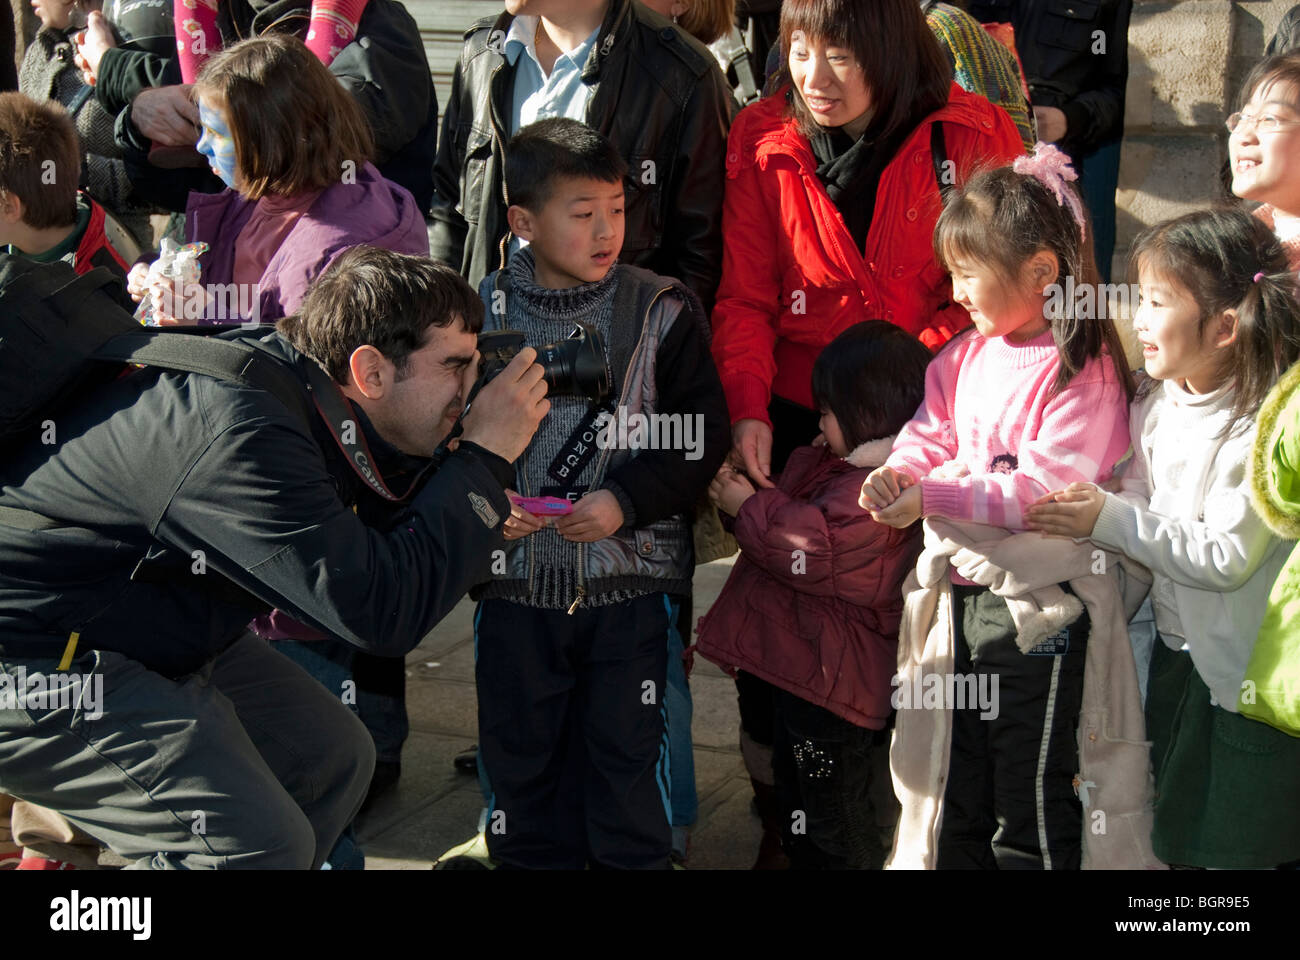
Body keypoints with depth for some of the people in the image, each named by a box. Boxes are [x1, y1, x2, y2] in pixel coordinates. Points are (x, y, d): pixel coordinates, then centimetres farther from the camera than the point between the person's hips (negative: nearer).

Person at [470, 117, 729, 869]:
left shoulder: (661, 312, -2)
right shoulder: (482, 313, 1)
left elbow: (701, 437, -4)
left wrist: (625, 500, -16)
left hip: (631, 583, -2)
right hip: (516, 583, 2)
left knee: (626, 752, 6)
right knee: (520, 752, 14)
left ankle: (635, 860, 25)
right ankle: (533, 859, 33)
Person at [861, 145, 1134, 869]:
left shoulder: (1082, 374, -18)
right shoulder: (970, 353, 7)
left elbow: (1042, 490, -25)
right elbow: (933, 432, 7)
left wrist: (932, 498, -26)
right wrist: (897, 471, -15)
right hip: (967, 586, 8)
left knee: (1030, 810, 6)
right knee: (962, 794, 22)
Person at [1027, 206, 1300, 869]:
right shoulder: (1160, 398, -1)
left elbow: (1224, 558, -24)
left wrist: (1111, 520, -24)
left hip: (1246, 669, -7)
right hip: (1178, 644, 7)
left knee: (1231, 849, 8)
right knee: (1176, 837, 22)